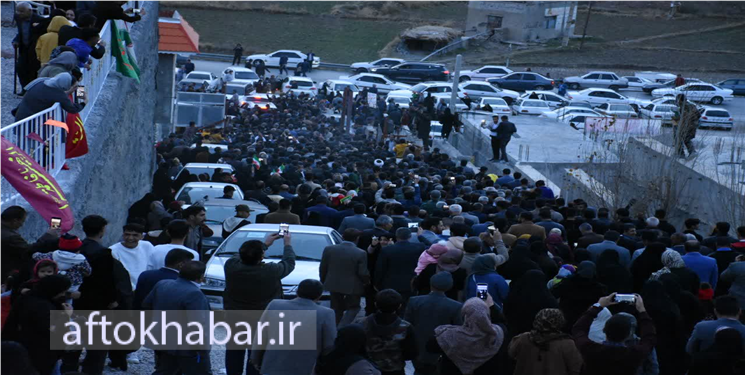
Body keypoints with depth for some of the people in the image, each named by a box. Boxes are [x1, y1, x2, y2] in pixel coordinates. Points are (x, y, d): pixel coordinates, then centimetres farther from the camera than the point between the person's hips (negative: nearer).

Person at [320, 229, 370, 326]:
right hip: (352, 286, -3)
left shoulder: (329, 249, -7)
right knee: (352, 308, 11)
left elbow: (322, 268, 0)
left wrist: (323, 281, 16)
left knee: (337, 309, 18)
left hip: (334, 285, 3)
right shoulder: (361, 253, -16)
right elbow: (363, 274, -14)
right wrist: (366, 281, 6)